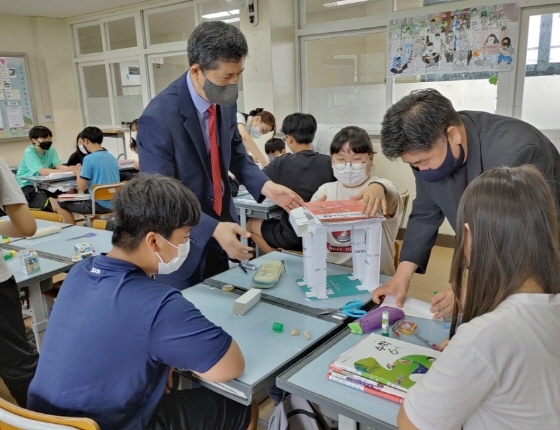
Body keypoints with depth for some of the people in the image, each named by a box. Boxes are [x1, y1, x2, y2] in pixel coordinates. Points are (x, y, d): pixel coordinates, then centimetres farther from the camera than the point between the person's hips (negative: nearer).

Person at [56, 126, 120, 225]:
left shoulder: (89, 159, -14)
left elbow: (82, 186, -12)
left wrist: (78, 173, 7)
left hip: (100, 205, -8)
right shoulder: (112, 157, 7)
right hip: (114, 204, 8)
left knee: (61, 205, 9)